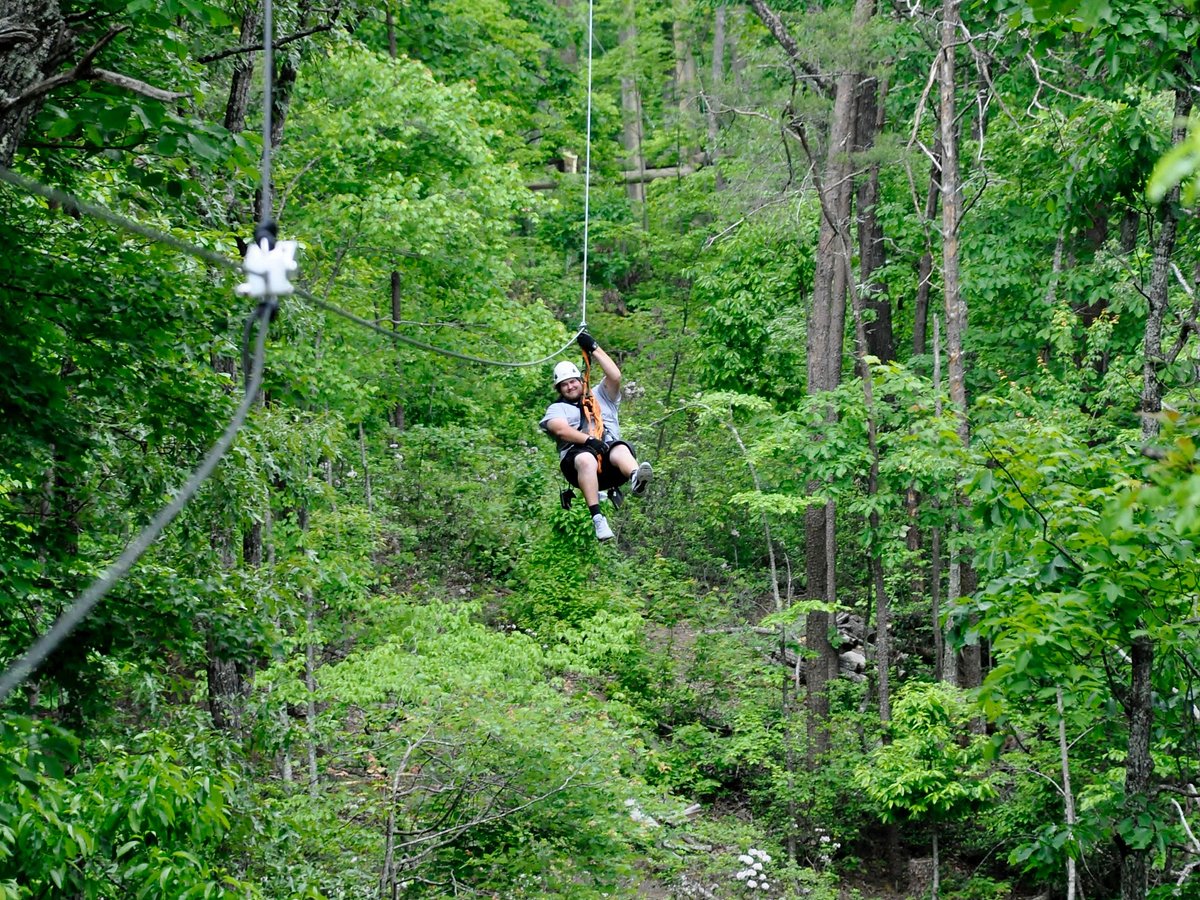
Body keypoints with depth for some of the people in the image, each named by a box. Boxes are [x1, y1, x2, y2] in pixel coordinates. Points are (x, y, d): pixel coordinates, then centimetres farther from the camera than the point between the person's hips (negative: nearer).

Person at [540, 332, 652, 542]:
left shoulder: (600, 397, 32)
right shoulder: (557, 408, 23)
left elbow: (615, 376, 13)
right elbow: (561, 430, 0)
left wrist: (594, 349, 13)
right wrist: (589, 440, -15)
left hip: (610, 452, 2)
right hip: (576, 455, -2)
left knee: (621, 450, -35)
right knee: (586, 459, -39)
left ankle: (636, 478, -72)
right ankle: (597, 518, -54)